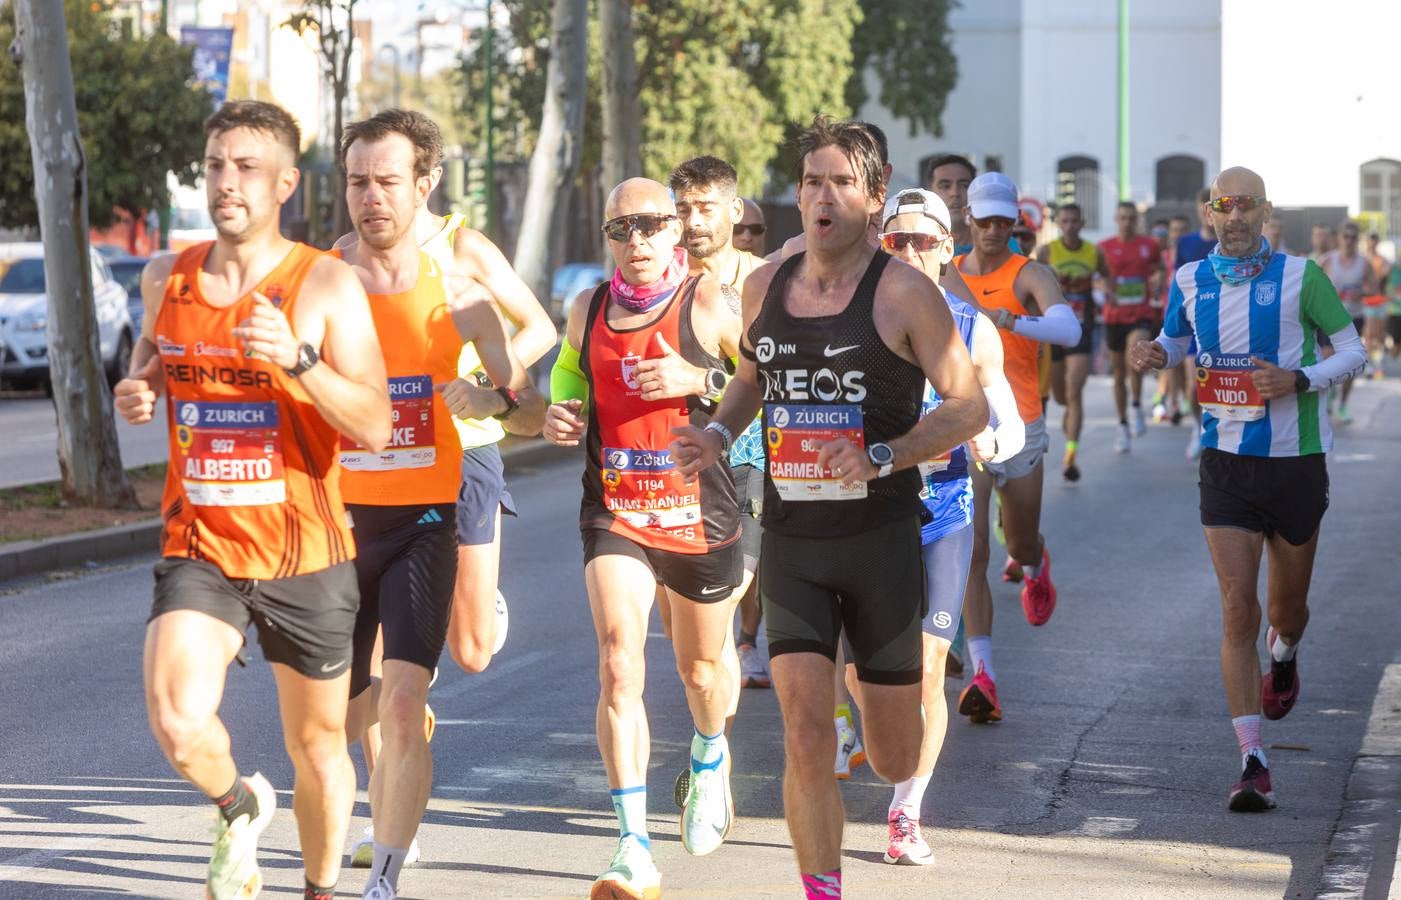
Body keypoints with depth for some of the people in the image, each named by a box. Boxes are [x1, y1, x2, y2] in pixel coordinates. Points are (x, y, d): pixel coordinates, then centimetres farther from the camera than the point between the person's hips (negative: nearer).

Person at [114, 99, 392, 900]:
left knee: (318, 747, 12)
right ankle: (242, 806, 12)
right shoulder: (166, 279, 4)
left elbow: (376, 427, -15)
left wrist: (296, 359, -29)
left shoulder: (328, 285, -8)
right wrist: (137, 391, 2)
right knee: (178, 723, -22)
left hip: (305, 556, -1)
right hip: (199, 548, 2)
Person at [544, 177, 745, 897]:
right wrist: (560, 410, 1)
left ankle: (710, 762, 56)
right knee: (618, 668, -17)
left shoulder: (709, 303, -8)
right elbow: (567, 369, 24)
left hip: (699, 513, -1)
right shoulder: (588, 310, 5)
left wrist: (700, 380, -21)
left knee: (701, 670, 19)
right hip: (613, 513, 1)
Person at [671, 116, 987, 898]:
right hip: (792, 541, 3)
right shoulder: (765, 287, 6)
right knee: (805, 737, -13)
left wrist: (883, 457, -22)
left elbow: (970, 405, -9)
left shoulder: (905, 293, -9)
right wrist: (721, 433, 6)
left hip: (882, 540, -3)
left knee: (894, 760, 8)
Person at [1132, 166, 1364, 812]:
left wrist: (1299, 380, -19)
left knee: (1287, 605, 15)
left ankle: (1283, 660, 54)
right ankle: (1253, 765, -12)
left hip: (1296, 461, -1)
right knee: (1237, 608, -11)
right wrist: (1155, 354, -3)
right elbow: (1175, 341, 20)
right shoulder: (1190, 281, 3)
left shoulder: (1299, 276, -7)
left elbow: (1353, 351, -1)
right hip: (1226, 462, 1)